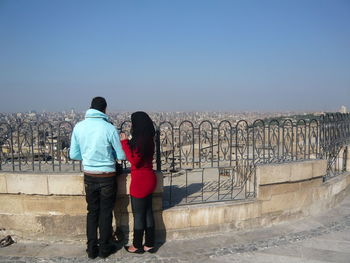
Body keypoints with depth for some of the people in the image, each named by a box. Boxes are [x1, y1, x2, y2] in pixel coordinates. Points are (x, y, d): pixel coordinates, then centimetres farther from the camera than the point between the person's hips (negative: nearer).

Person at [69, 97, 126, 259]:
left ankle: (91, 248, 24)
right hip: (107, 176, -3)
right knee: (105, 213, 11)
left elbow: (73, 155, 2)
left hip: (89, 176, 3)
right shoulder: (109, 128, -15)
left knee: (92, 211, 17)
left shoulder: (79, 127, -4)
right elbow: (121, 156, -8)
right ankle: (104, 248, 23)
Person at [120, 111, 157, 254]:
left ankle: (137, 246, 17)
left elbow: (134, 160, -22)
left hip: (141, 181, -9)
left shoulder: (141, 139, -19)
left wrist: (125, 142, -18)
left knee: (138, 215, 4)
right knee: (147, 213, 14)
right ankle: (149, 244, 22)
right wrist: (127, 142, 12)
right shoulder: (147, 138, 10)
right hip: (148, 179, 9)